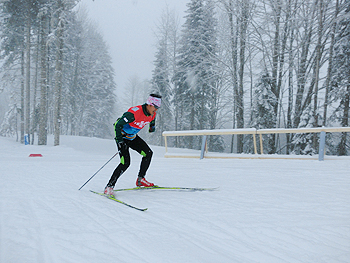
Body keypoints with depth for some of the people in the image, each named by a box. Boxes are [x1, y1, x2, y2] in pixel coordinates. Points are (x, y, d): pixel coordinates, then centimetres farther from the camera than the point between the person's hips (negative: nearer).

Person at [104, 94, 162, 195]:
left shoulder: (152, 114, -8)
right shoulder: (135, 112, -31)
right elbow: (118, 125, -29)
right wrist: (120, 141, -32)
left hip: (133, 137, 8)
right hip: (122, 136, -8)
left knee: (148, 153, -3)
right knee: (125, 163, -19)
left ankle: (140, 179, 8)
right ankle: (109, 187, -12)